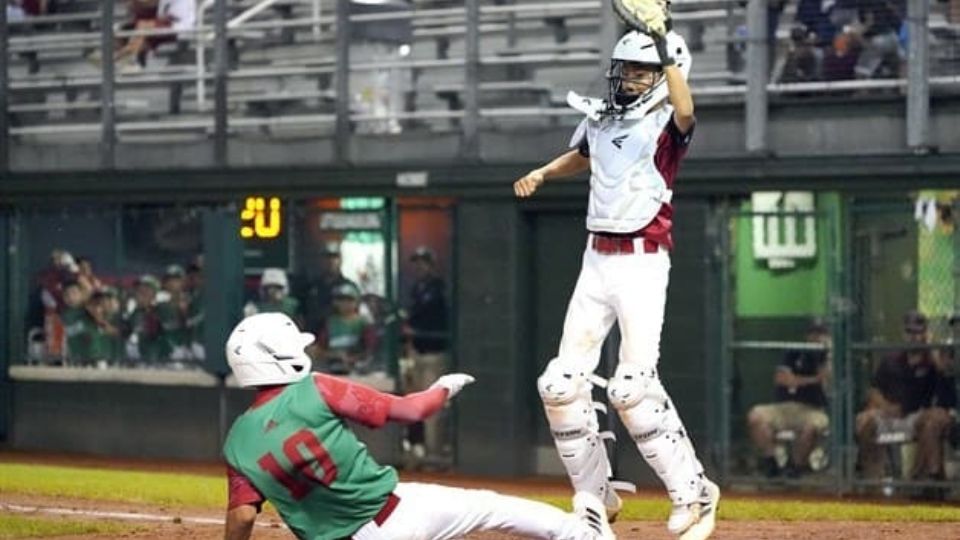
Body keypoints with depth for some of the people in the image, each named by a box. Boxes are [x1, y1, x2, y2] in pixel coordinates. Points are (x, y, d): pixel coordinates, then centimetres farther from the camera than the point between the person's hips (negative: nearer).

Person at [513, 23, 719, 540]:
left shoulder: (665, 124, -6)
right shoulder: (599, 118, 11)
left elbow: (685, 112, -32)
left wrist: (666, 49, -36)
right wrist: (542, 173, 18)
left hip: (643, 261, -7)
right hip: (597, 259, 7)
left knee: (633, 388, -18)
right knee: (561, 384, 3)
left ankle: (691, 492, -6)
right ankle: (595, 496, 16)